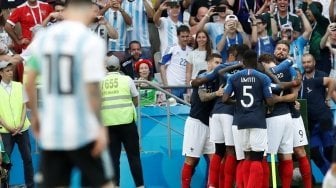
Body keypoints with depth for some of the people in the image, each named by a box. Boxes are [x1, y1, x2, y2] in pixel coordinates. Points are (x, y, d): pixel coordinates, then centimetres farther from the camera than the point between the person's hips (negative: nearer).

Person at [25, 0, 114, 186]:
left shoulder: (43, 37, 5)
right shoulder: (91, 41, -11)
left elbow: (29, 82, 9)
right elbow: (92, 89, -16)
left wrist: (34, 115, 21)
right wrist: (100, 126, -11)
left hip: (51, 131, 5)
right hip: (83, 132, -4)